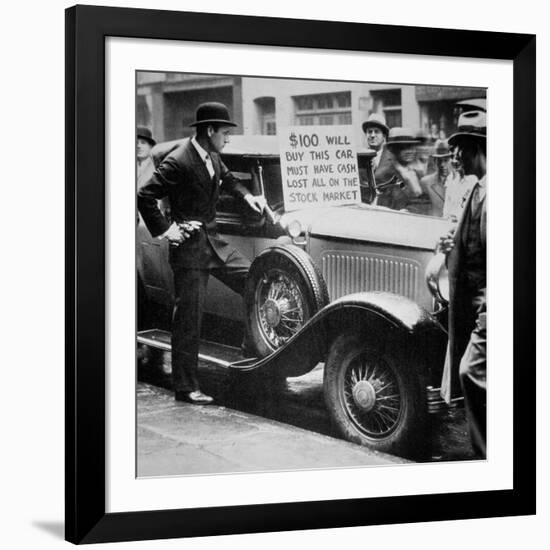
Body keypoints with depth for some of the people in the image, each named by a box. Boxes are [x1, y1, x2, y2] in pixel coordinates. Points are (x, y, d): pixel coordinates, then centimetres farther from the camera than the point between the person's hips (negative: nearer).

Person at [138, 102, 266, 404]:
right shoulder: (177, 161, -18)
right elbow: (144, 196, -18)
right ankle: (185, 388, 6)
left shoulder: (212, 157, 7)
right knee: (188, 318, -2)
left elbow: (226, 178, 29)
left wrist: (246, 195, 13)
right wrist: (164, 230, -17)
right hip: (189, 247, -8)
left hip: (214, 242, 8)